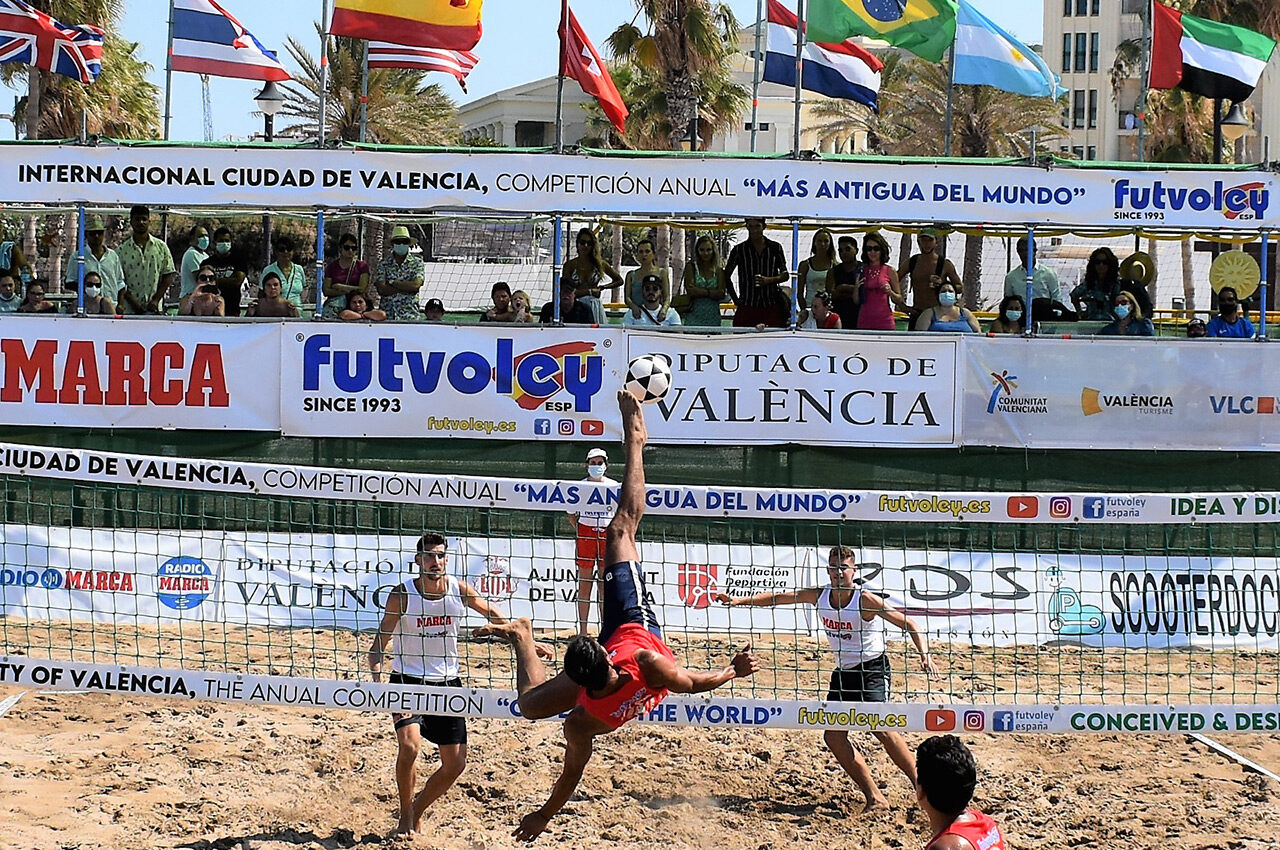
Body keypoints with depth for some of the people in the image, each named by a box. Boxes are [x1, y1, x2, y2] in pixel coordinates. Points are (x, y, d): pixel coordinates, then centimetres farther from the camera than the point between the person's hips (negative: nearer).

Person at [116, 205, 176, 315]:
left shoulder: (161, 247, 8)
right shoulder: (122, 250, 4)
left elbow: (168, 276, 6)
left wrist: (156, 300, -4)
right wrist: (133, 303, -10)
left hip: (155, 309, 1)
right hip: (130, 310, -1)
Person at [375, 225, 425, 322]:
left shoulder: (417, 262, 9)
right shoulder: (384, 263, 9)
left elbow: (416, 285, -7)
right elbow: (381, 289, -3)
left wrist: (392, 283, -4)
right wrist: (407, 288, -5)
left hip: (410, 314, 0)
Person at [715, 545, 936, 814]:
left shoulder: (866, 600, -16)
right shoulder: (819, 596, -1)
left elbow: (910, 625, -14)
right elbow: (778, 597, 4)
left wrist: (925, 655, -28)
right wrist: (739, 600, -5)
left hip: (873, 668, -6)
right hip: (843, 671, 6)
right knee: (833, 735, -5)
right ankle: (875, 798, -1)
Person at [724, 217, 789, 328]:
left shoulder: (775, 248, 8)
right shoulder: (739, 250, 6)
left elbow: (785, 275, 9)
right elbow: (726, 276, 14)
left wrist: (769, 280, -11)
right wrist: (735, 299, 8)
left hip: (771, 307, 0)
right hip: (746, 308, 0)